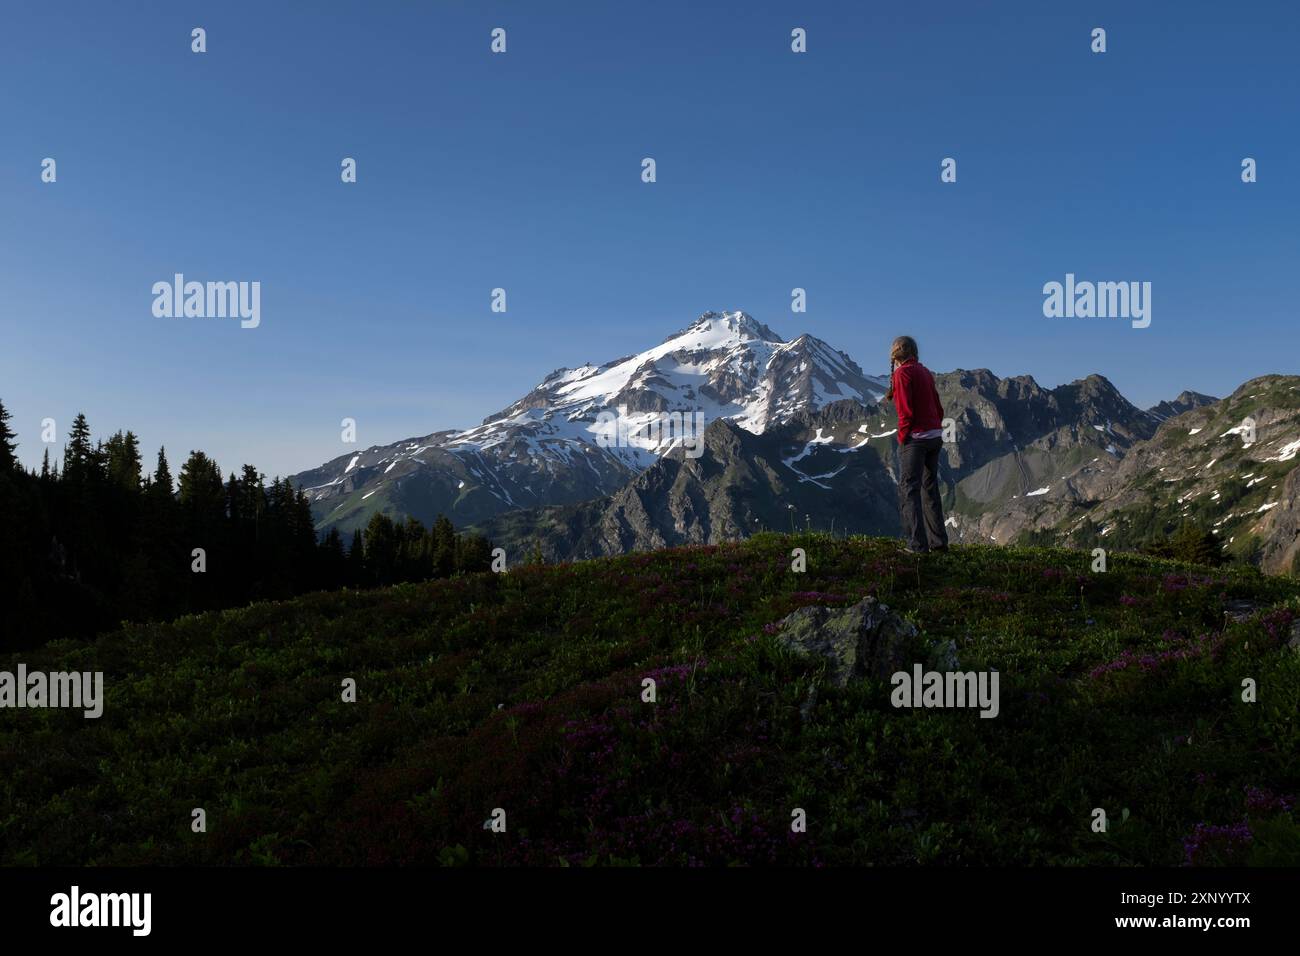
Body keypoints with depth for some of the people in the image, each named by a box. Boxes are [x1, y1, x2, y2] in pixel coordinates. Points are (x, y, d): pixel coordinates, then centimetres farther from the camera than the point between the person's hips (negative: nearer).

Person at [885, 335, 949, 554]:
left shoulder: (902, 373, -9)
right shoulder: (925, 372, 15)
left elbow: (906, 410, -16)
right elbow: (937, 406, 14)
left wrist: (903, 436, -7)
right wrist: (936, 431, 16)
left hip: (915, 438, -8)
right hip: (935, 436, 8)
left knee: (909, 489, -6)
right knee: (930, 488, 15)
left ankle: (917, 544, -12)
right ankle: (938, 541, 16)